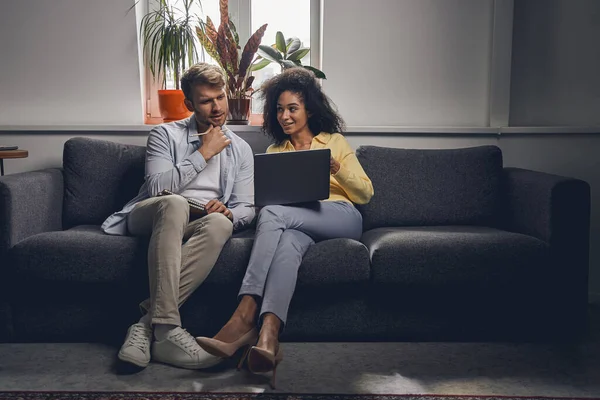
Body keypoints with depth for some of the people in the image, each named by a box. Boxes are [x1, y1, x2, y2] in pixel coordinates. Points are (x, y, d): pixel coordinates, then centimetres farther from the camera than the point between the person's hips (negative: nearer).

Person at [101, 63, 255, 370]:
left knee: (221, 223, -37)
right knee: (174, 203, -40)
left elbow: (246, 208, 10)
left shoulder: (240, 149, 17)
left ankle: (145, 325, -38)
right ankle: (165, 329, -45)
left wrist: (228, 212, -15)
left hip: (200, 224, 2)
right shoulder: (165, 135, 9)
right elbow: (157, 188, -7)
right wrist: (204, 153, -5)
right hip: (151, 217, -2)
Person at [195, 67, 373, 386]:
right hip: (298, 225, 2)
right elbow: (264, 196, 16)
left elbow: (365, 193, 13)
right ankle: (267, 337, -57)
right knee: (288, 240, -38)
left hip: (340, 217, -2)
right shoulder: (274, 151, 28)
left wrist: (337, 169, -6)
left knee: (272, 214, -32)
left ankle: (244, 318, -44)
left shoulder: (334, 141, 21)